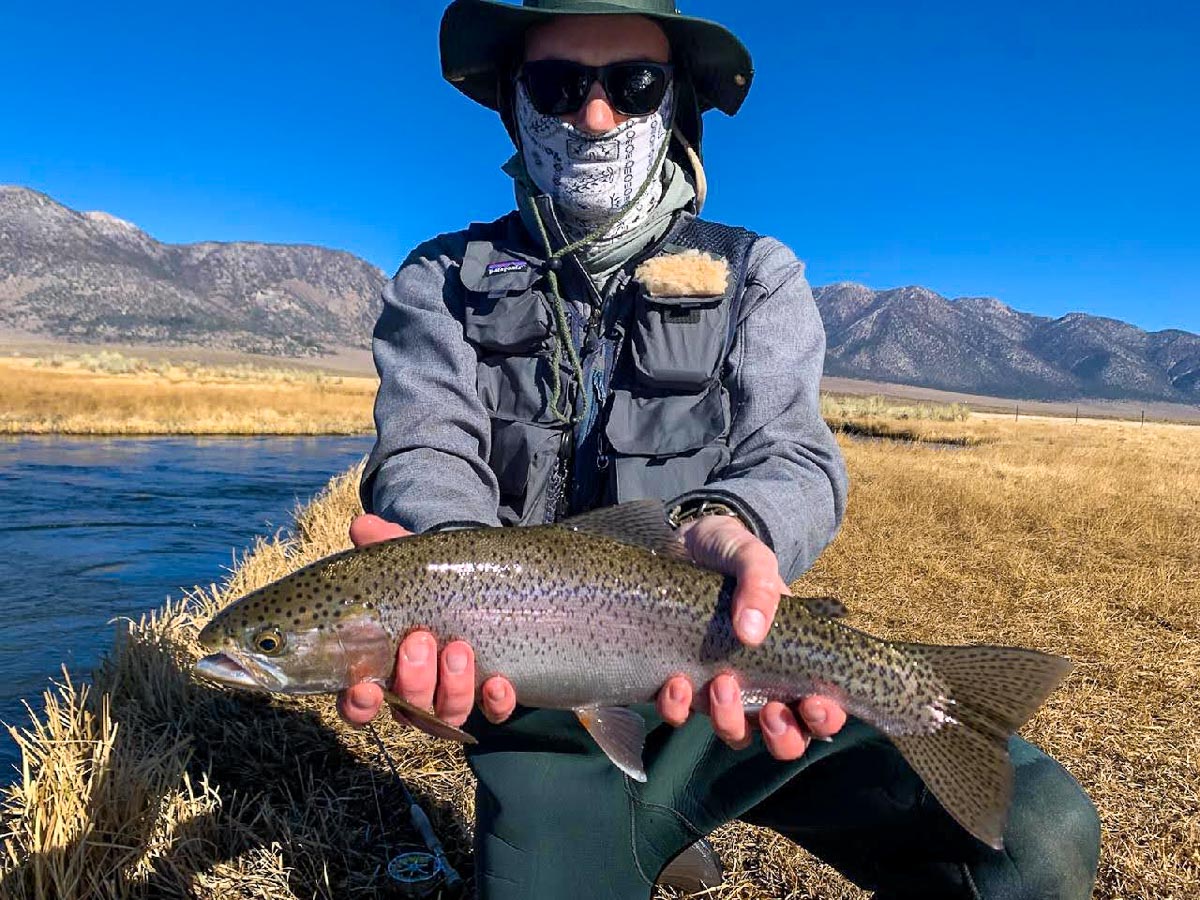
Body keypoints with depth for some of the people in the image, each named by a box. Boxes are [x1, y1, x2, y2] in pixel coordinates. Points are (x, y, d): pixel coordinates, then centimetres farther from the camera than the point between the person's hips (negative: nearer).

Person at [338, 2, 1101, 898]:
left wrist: (726, 528, -33)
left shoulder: (755, 274, 5)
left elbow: (794, 459, -8)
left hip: (738, 666, 1)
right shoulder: (443, 282, 6)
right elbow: (427, 453, -10)